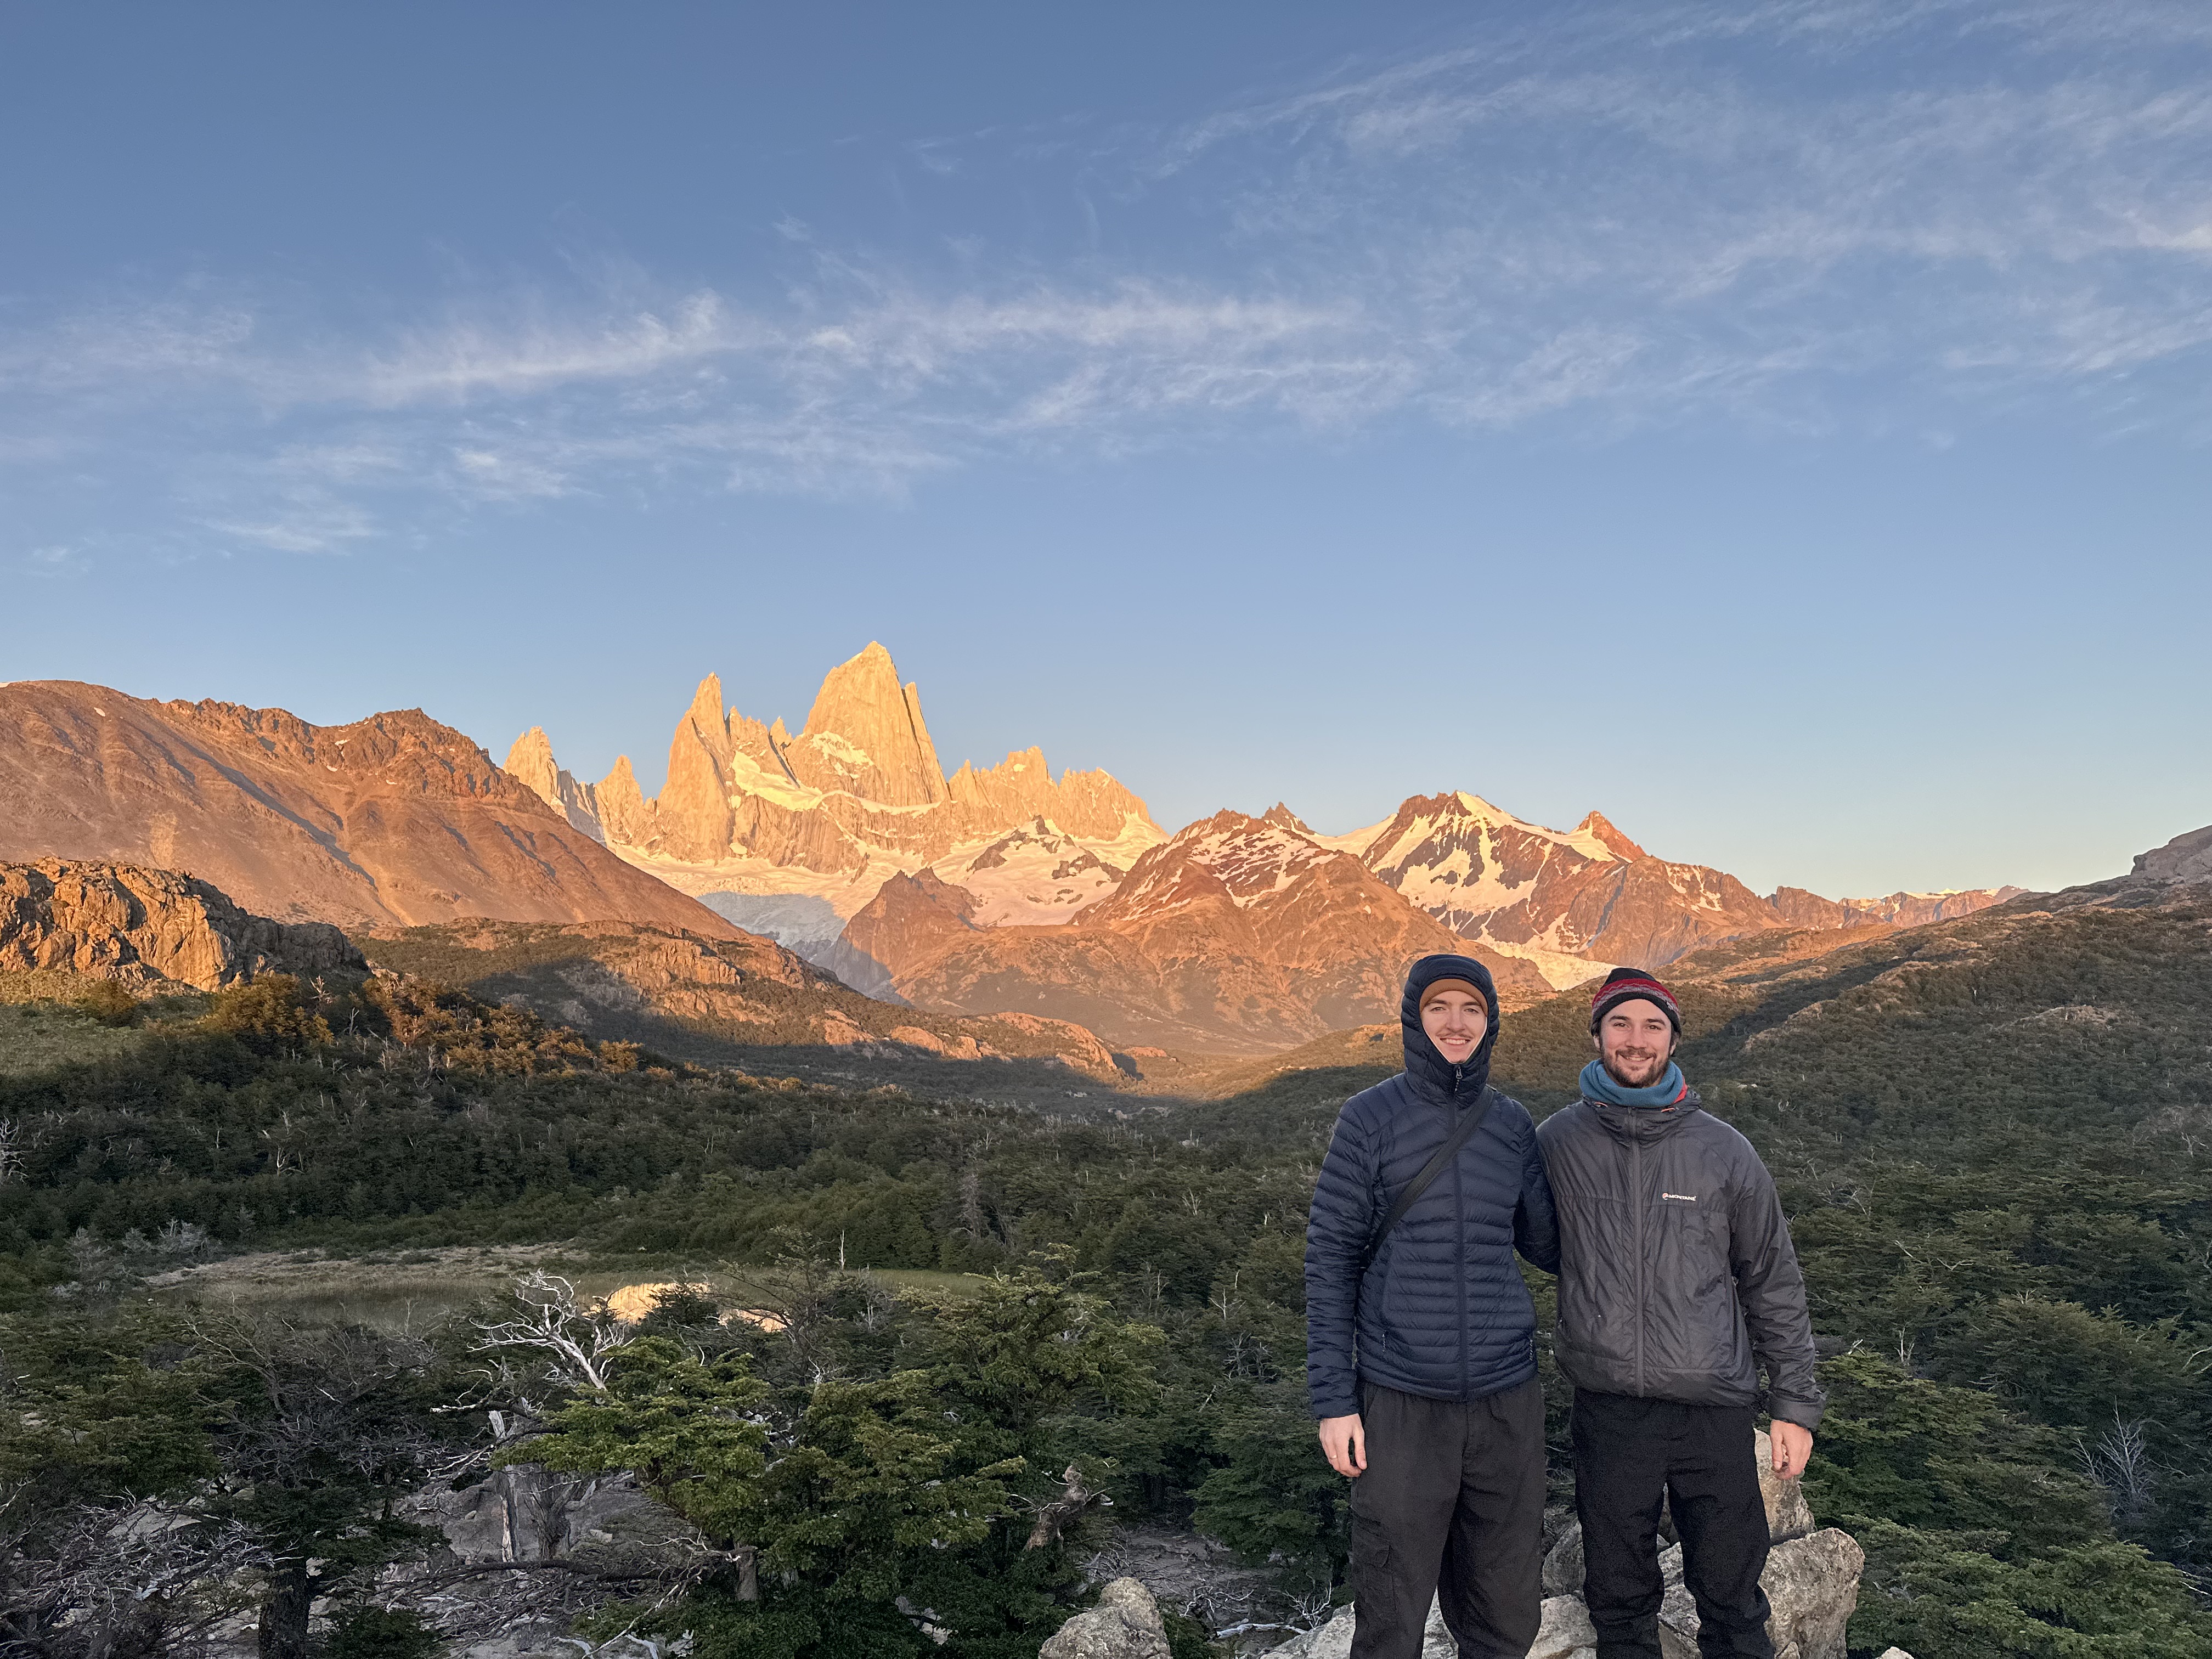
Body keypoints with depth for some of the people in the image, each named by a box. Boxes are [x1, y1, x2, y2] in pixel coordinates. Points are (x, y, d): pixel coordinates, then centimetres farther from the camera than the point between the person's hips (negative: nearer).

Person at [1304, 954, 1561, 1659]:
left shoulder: (1512, 1124, 7)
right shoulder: (1370, 1119, -4)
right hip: (1402, 1402, -3)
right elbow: (1330, 1260, -3)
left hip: (1507, 1399, 4)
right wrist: (1333, 1401, -7)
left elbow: (1547, 1245, 13)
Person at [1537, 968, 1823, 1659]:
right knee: (1620, 1602, 14)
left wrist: (1795, 1406, 6)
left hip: (1715, 1412, 0)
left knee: (1733, 1600, 10)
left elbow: (1774, 1284, 6)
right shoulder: (1559, 1142, -2)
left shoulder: (1724, 1152, -1)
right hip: (1608, 1412, 0)